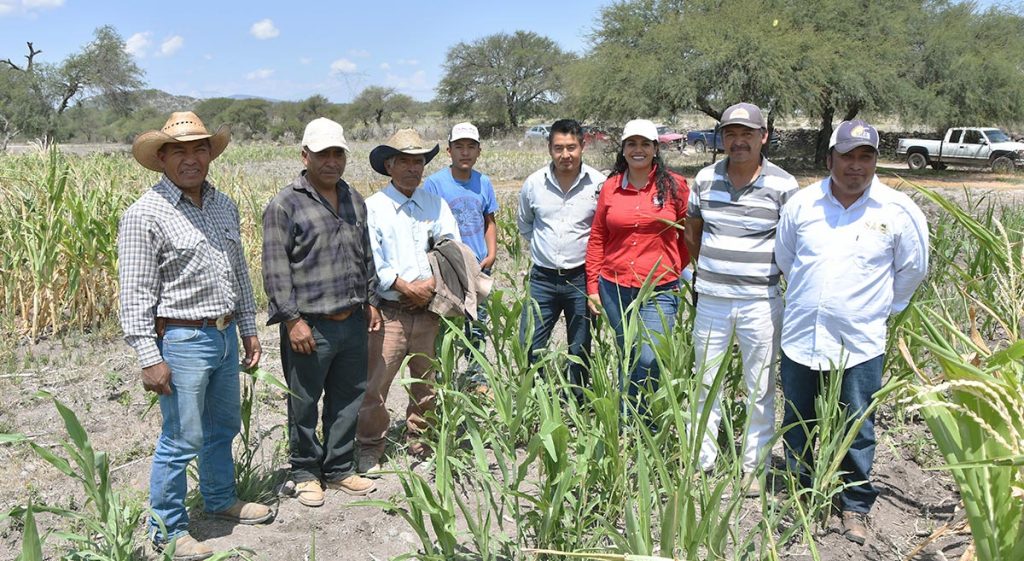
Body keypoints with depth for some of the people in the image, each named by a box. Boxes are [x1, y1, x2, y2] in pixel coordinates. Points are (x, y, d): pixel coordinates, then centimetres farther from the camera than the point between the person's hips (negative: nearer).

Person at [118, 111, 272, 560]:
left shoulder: (223, 205, 9)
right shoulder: (145, 214, -13)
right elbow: (136, 295, -14)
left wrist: (248, 329, 16)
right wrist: (150, 358, -17)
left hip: (225, 336, 7)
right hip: (182, 341, -7)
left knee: (223, 427, 21)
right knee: (181, 441, 1)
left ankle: (220, 499, 41)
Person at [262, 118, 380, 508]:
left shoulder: (354, 200, 13)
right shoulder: (285, 205, -9)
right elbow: (275, 269, -12)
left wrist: (370, 301, 16)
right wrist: (293, 319, -16)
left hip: (352, 322, 6)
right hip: (309, 327, -6)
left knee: (348, 400, 14)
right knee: (305, 406, 8)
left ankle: (339, 470, 29)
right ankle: (306, 473, 26)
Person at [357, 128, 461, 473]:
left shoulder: (436, 205, 11)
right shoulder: (372, 208, -1)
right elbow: (371, 262, -8)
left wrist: (432, 283, -11)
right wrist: (407, 288, -13)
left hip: (429, 311, 4)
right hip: (388, 313, -3)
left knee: (427, 383, 11)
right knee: (374, 386, -3)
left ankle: (420, 440, 29)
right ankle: (370, 447, 15)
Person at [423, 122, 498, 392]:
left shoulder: (484, 183, 7)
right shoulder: (434, 183, -7)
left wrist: (491, 254, 2)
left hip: (479, 268, 4)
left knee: (477, 326, 12)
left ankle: (477, 378, 25)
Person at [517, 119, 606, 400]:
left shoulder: (598, 184, -8)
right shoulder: (534, 183, 0)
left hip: (581, 279, -2)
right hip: (543, 278, 2)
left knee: (581, 351, 10)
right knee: (528, 348, 3)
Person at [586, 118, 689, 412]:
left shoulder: (674, 185, -2)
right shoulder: (611, 187, 5)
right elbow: (597, 238, 9)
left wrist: (676, 269, 13)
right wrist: (592, 285, 7)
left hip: (659, 289, -3)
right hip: (615, 288, 3)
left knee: (649, 360, -12)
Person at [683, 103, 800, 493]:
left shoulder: (783, 186, -7)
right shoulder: (705, 179, 2)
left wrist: (770, 274, -2)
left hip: (760, 303, -3)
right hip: (711, 300, 3)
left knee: (760, 389, 8)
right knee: (706, 383, 13)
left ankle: (755, 467, 22)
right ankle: (702, 460, 27)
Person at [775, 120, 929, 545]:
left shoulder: (897, 211, -5)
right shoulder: (802, 204, -1)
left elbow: (913, 267, 10)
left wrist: (885, 307, 13)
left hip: (860, 342, -2)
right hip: (801, 336, 2)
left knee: (857, 431, 4)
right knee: (798, 426, 14)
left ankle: (856, 507, 23)